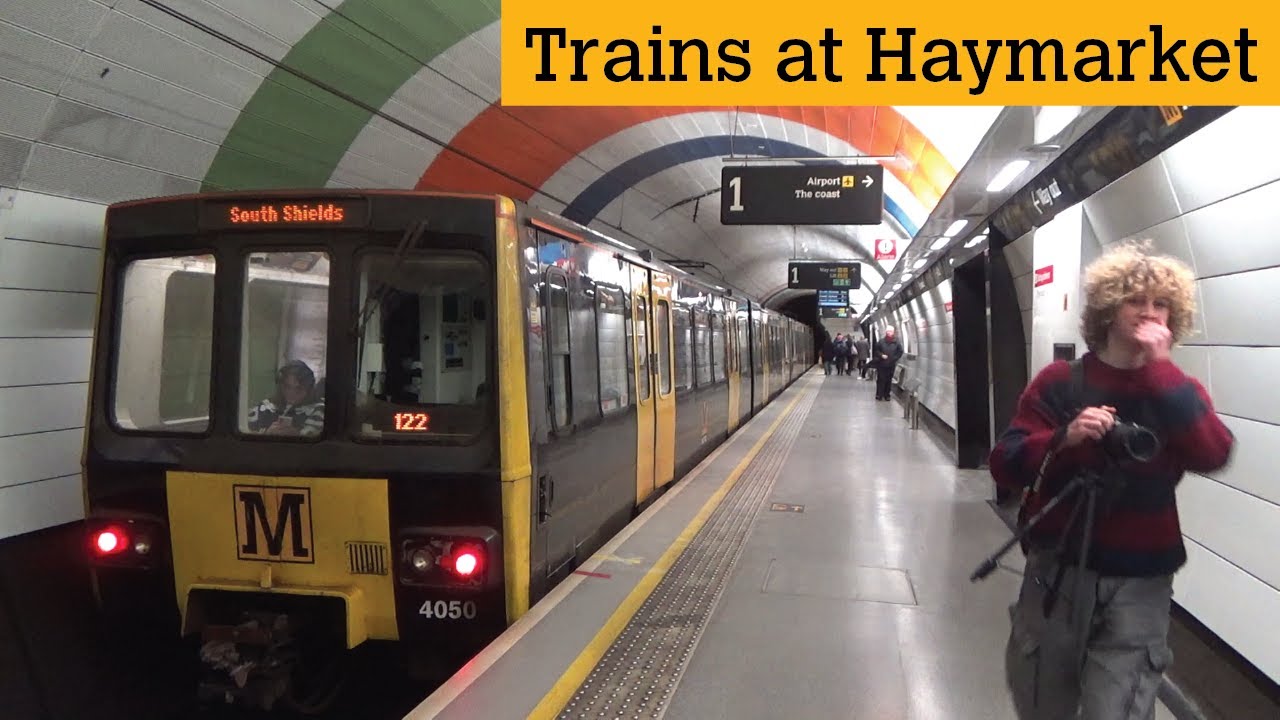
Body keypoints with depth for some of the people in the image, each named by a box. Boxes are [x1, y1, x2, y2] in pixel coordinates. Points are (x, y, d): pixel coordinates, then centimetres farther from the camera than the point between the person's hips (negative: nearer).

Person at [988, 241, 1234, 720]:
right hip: (1056, 573, 1)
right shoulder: (1060, 382, -2)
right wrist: (1063, 438, -26)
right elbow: (1004, 465, -8)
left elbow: (1212, 456, -20)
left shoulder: (1179, 391, 2)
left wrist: (1159, 367, -21)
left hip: (1138, 584, 0)